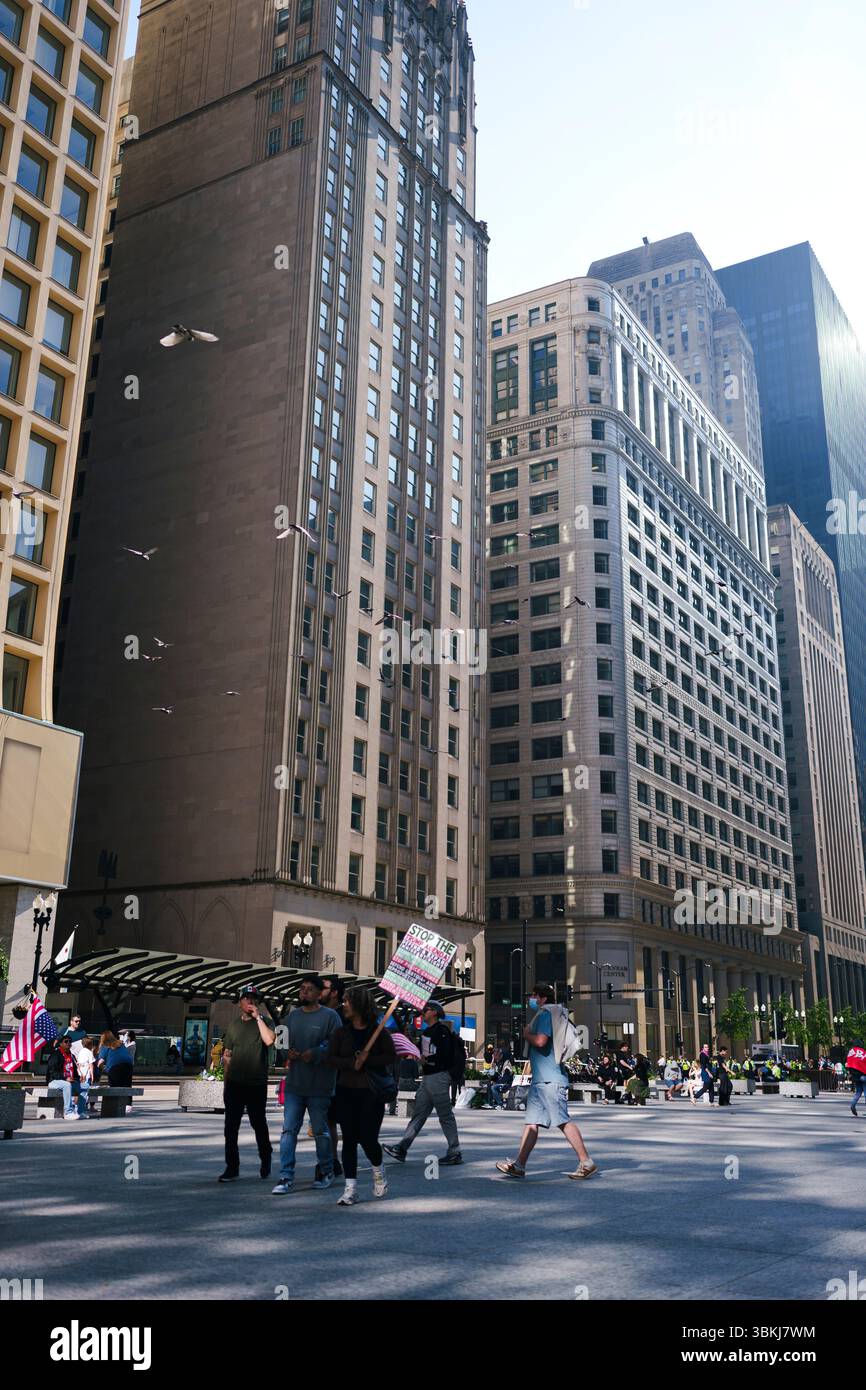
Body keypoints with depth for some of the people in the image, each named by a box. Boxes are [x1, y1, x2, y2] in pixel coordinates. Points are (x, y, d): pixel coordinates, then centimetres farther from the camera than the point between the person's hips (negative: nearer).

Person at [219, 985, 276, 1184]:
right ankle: (232, 1168, 7)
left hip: (256, 1084, -3)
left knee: (259, 1124, 10)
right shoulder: (233, 1025, 11)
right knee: (231, 1127, 0)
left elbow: (269, 1040, -20)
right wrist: (225, 1083, 11)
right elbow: (227, 1056, 15)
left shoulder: (264, 1021, 1)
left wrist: (258, 1017, -17)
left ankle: (265, 1161, 29)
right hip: (234, 1083, 3)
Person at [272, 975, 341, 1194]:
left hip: (319, 1086, -4)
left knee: (320, 1131, 8)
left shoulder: (330, 1016, -5)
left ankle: (326, 1172, 27)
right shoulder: (293, 1015, 12)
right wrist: (287, 1052, -2)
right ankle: (286, 1178, 2)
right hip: (294, 1084, 4)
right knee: (289, 1130, -2)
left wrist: (315, 1054, -21)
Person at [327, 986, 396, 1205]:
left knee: (368, 1137, -5)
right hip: (346, 1091, 3)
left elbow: (391, 1056, -6)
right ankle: (350, 1188, 6)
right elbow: (331, 1058, 1)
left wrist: (366, 1061, -15)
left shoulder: (379, 1031, 0)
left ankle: (378, 1173, 25)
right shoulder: (341, 1032, 8)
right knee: (349, 1139, 1)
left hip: (371, 1092, -3)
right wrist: (351, 1063, -16)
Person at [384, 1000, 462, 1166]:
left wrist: (426, 1060, -18)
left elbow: (445, 1056, -21)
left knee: (446, 1115, -4)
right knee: (419, 1113, 8)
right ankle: (401, 1148, 7)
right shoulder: (426, 1032, 18)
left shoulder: (441, 1031, -11)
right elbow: (423, 1052, 27)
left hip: (439, 1076, -10)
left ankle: (455, 1154, 3)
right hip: (427, 1077, 10)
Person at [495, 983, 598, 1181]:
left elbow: (540, 1040, -24)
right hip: (541, 1079, 11)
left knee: (563, 1122, -9)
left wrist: (527, 1034, -5)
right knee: (532, 1122, 8)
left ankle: (587, 1163, -5)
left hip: (550, 1079, -11)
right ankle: (519, 1165, 8)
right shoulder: (549, 1014, 22)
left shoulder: (546, 1014, -10)